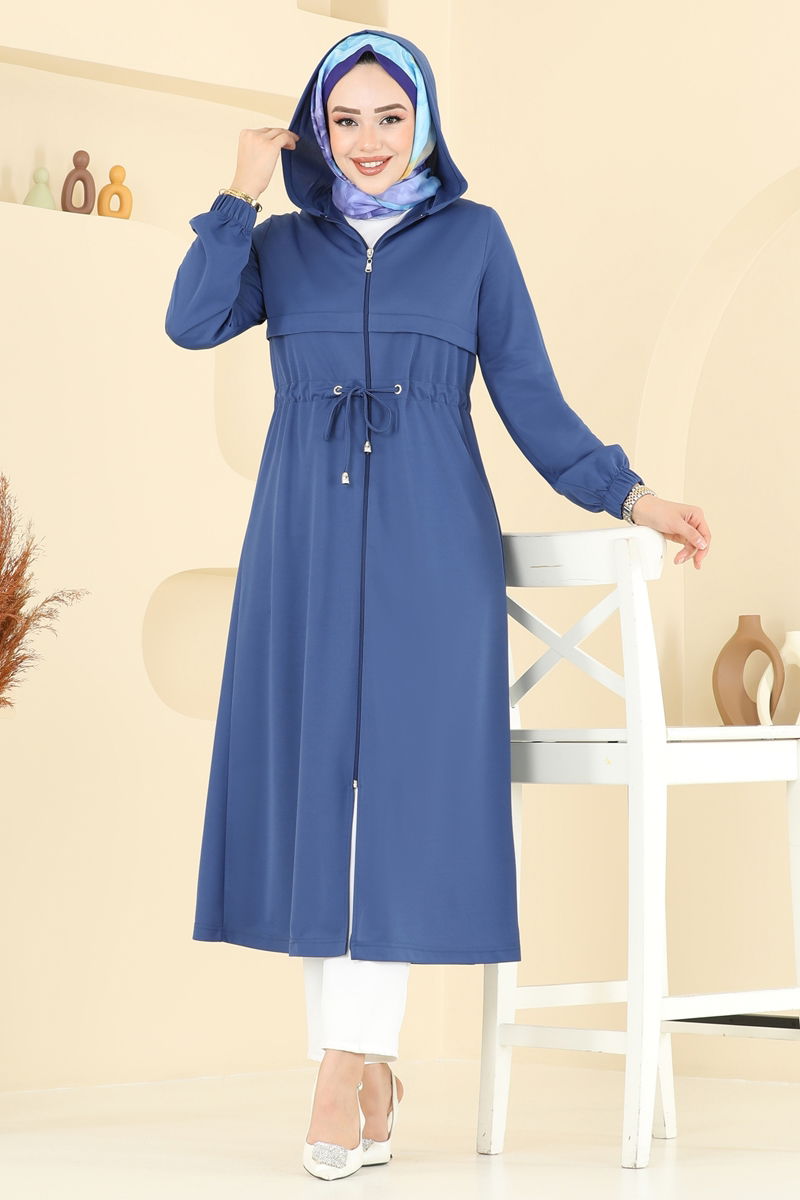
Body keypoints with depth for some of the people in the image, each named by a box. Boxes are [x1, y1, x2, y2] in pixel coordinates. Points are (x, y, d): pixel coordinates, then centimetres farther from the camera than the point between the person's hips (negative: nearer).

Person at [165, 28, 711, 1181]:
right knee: (313, 785, -1)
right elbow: (193, 323, -6)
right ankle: (361, 1064, 6)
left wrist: (627, 492, -7)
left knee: (402, 786, -8)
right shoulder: (282, 244, 12)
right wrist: (242, 191, -5)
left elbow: (530, 398, 5)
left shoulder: (476, 238, 9)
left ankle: (351, 1061, -9)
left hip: (427, 549, -2)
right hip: (306, 551, 2)